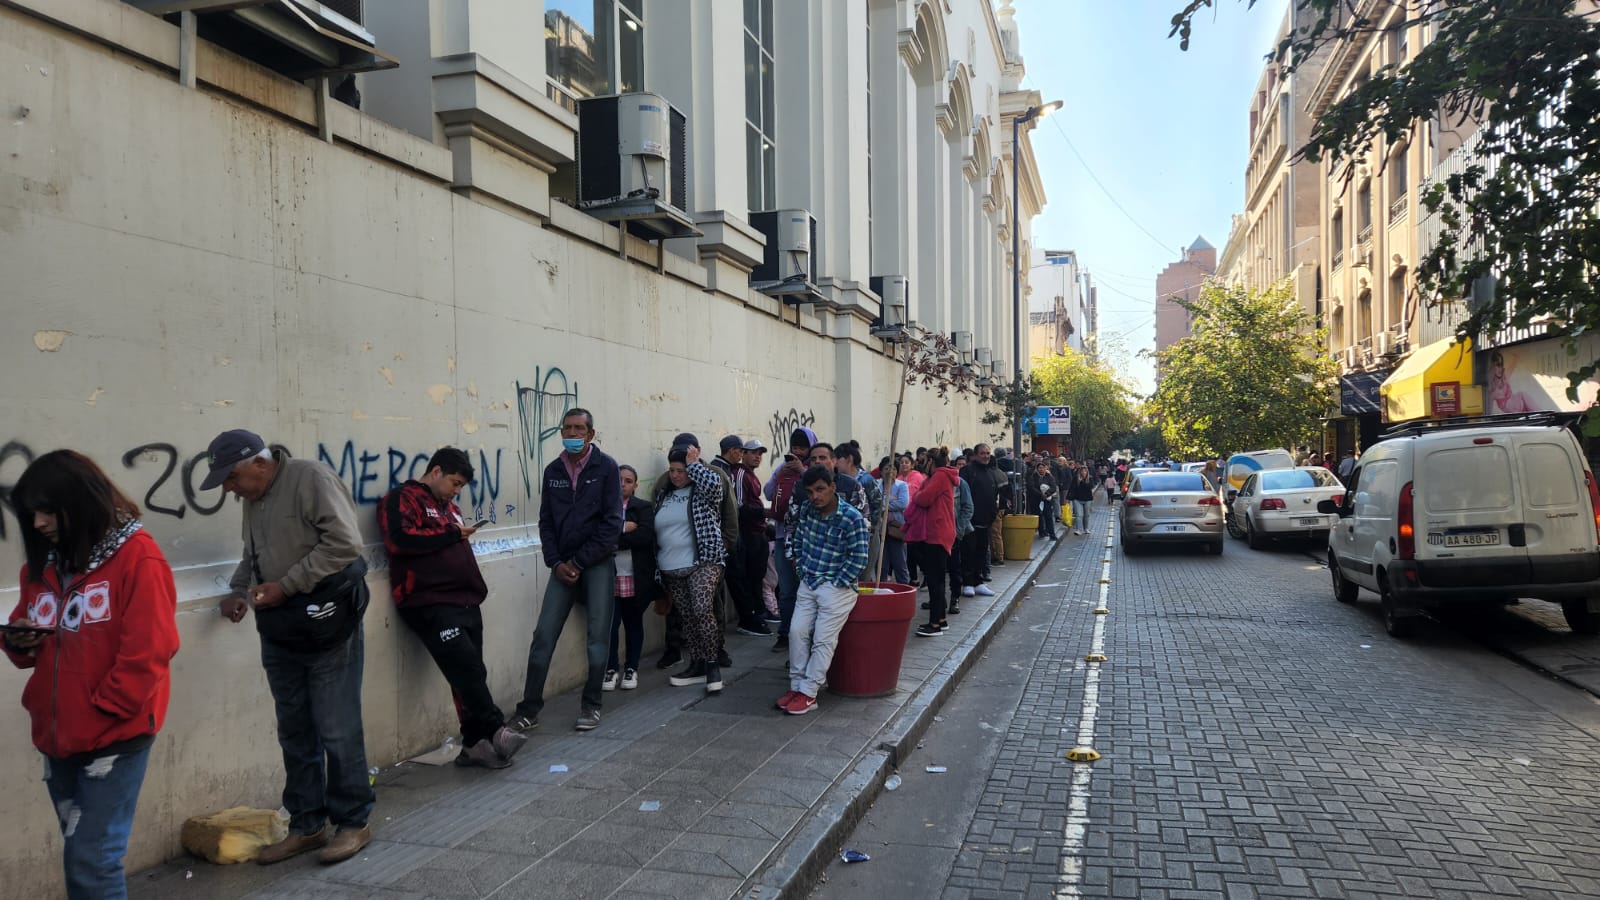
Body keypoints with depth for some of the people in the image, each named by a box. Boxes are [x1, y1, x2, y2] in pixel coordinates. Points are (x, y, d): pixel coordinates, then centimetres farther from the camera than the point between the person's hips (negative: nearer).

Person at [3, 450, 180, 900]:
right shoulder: (42, 562, 9)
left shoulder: (137, 558, -13)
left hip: (114, 735, -7)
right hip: (57, 734, 7)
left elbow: (148, 650, -17)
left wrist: (100, 710, -15)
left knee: (92, 859, -5)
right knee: (79, 856, 17)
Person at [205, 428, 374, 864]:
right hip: (279, 631, 8)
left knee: (336, 730, -1)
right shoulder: (253, 499, 13)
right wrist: (238, 591, 5)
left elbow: (344, 543, -21)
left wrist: (286, 586, -18)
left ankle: (353, 823, 13)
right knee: (295, 732, 14)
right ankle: (307, 825, 25)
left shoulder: (311, 477, -14)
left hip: (327, 625, -8)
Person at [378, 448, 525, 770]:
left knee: (471, 673, 4)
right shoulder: (402, 498, -2)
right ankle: (495, 731, -8)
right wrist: (451, 534, -9)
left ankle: (475, 744, 10)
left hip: (466, 602, 8)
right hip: (429, 603, -8)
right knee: (467, 667, -16)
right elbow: (399, 540, -19)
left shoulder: (450, 506, 25)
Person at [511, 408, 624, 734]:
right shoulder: (553, 471, 7)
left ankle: (591, 706, 14)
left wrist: (580, 562, -11)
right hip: (563, 564, 3)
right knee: (543, 636, -2)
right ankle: (528, 710, 5)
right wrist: (556, 562, -5)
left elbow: (612, 523, -9)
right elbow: (546, 522, 9)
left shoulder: (606, 468, -5)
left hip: (597, 562, -3)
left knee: (598, 636, 1)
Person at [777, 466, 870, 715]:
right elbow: (797, 542, 15)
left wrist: (835, 585, -13)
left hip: (837, 587, -6)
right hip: (808, 584, 6)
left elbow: (859, 559, -15)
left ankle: (808, 693, 1)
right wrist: (803, 572, 9)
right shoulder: (806, 510, 1)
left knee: (823, 641, -5)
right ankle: (796, 686, 11)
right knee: (797, 632, 1)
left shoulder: (851, 518, -17)